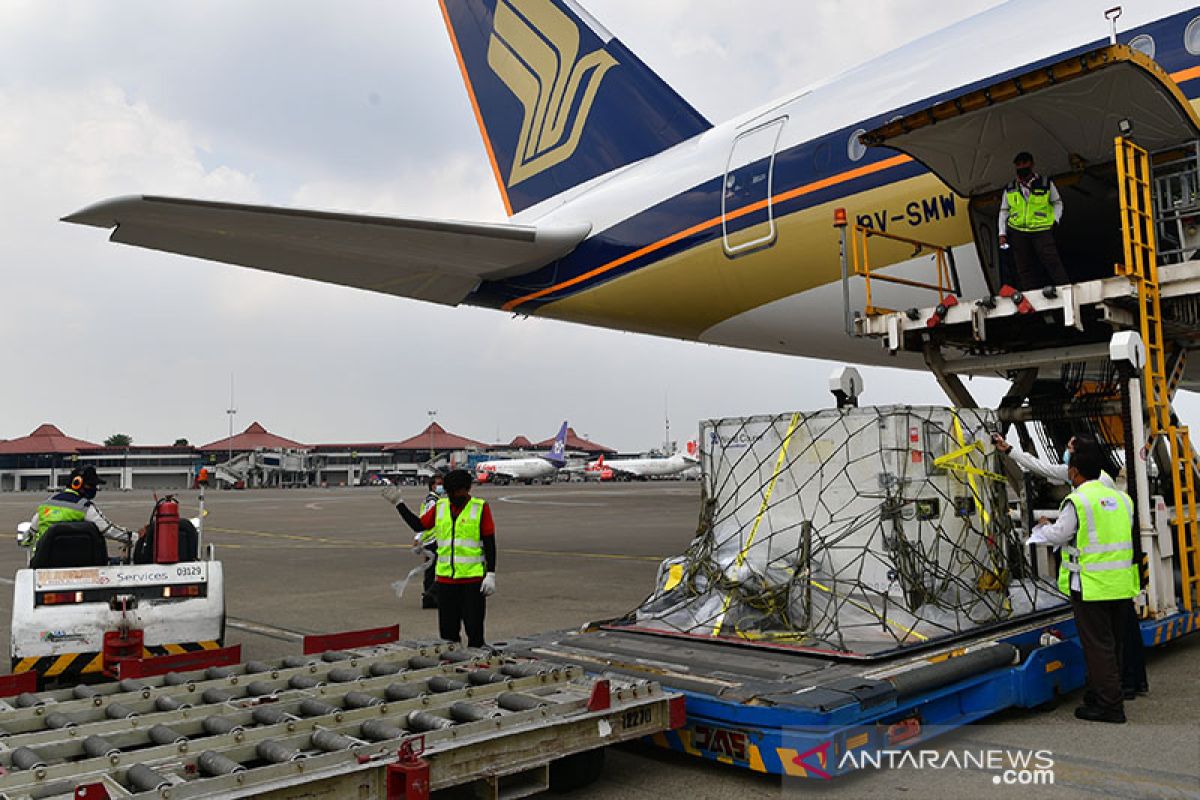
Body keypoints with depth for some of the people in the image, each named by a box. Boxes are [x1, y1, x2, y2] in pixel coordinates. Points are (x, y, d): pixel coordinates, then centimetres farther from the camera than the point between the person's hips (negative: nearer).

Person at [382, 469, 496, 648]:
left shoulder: (480, 507, -4)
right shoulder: (440, 506, 8)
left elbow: (490, 543, -5)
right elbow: (418, 525, 19)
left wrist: (491, 574, -10)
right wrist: (399, 503, 16)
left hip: (473, 579, -4)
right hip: (445, 578, 4)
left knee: (474, 630, 1)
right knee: (447, 630, 12)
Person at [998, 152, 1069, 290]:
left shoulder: (1046, 184, 4)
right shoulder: (1010, 189, 10)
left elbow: (1057, 202, 16)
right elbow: (1004, 211, 16)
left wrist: (1055, 220, 1)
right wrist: (1002, 233, 8)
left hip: (1042, 231, -3)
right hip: (1018, 232, 3)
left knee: (1052, 261, -13)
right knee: (1024, 268, 4)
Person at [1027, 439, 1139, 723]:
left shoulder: (1078, 500, -14)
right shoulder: (1121, 498, 8)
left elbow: (1058, 535, -9)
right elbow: (1119, 534, 16)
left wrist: (1044, 526, 12)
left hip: (1090, 585, -7)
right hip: (1120, 585, 7)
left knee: (1098, 646, 0)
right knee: (1112, 644, 16)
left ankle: (1110, 707, 3)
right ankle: (1098, 696, 28)